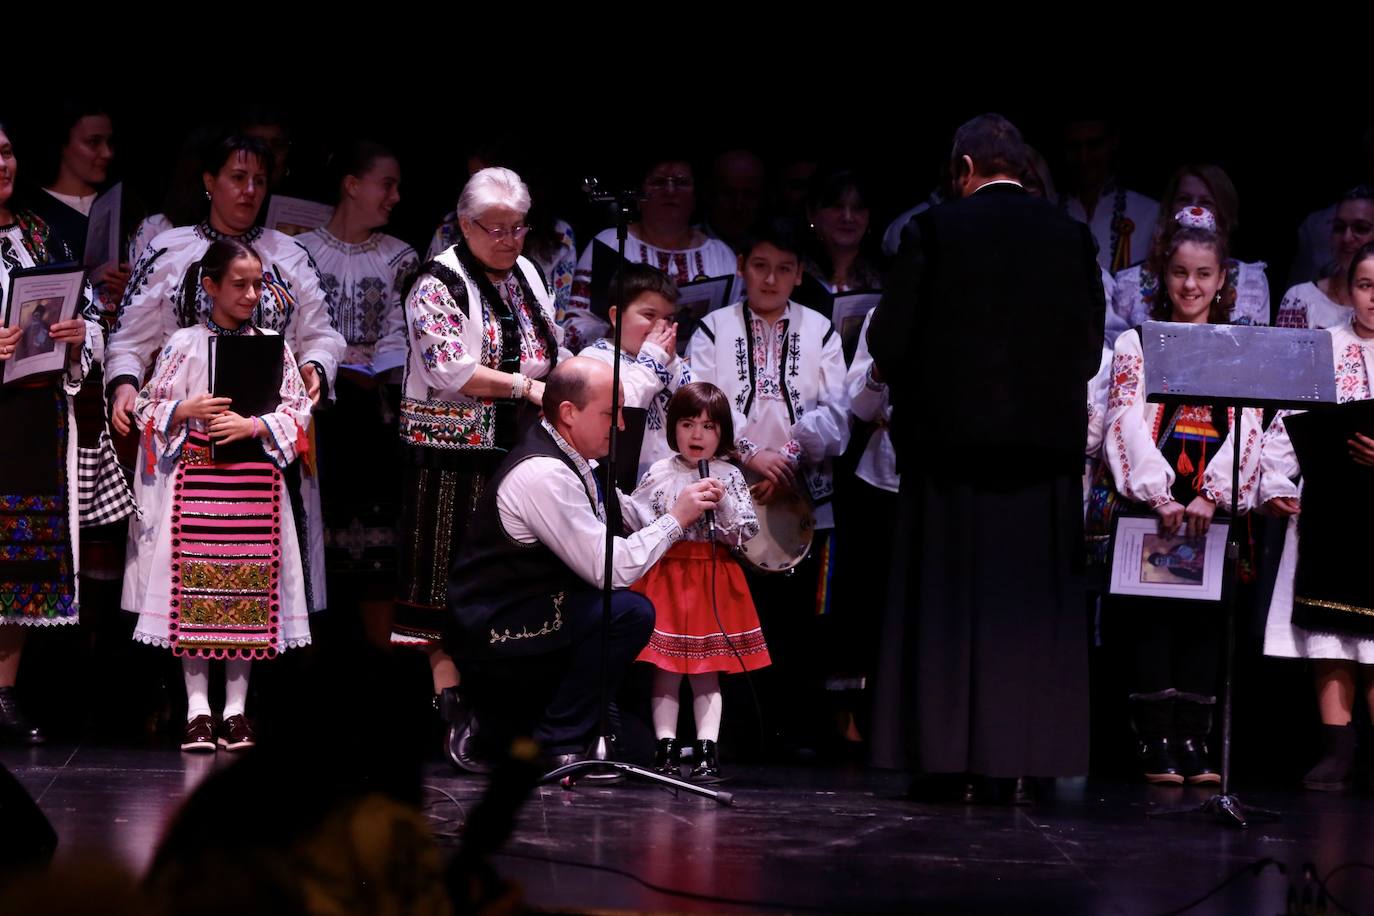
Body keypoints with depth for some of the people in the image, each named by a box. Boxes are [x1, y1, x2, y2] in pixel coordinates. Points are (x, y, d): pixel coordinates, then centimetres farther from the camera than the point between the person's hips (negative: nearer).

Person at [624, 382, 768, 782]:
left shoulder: (729, 477, 4)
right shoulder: (660, 474, 3)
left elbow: (746, 531, -1)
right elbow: (638, 520, 2)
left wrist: (724, 502, -13)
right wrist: (614, 497, -14)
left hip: (713, 580, 0)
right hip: (667, 576, 0)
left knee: (706, 667, 3)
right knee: (665, 666, 0)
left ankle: (706, 750, 2)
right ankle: (666, 749, 3)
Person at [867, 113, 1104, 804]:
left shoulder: (936, 230, -6)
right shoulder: (1071, 237, 2)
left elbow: (889, 338, -5)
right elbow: (1089, 345, 7)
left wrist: (892, 370, 17)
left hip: (951, 430, -2)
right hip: (1046, 435, 2)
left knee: (950, 599, 5)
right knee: (1031, 603, 6)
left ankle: (950, 757, 4)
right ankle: (1022, 760, 3)